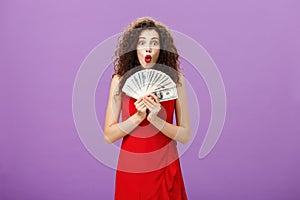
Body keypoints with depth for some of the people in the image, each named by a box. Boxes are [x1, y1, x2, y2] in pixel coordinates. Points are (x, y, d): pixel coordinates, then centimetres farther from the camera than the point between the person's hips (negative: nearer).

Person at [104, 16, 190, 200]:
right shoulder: (120, 80, -4)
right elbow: (108, 135, -6)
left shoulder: (175, 80, -5)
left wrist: (155, 119, -21)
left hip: (166, 170, 0)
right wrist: (138, 116, -20)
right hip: (130, 169, 0)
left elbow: (185, 136, -6)